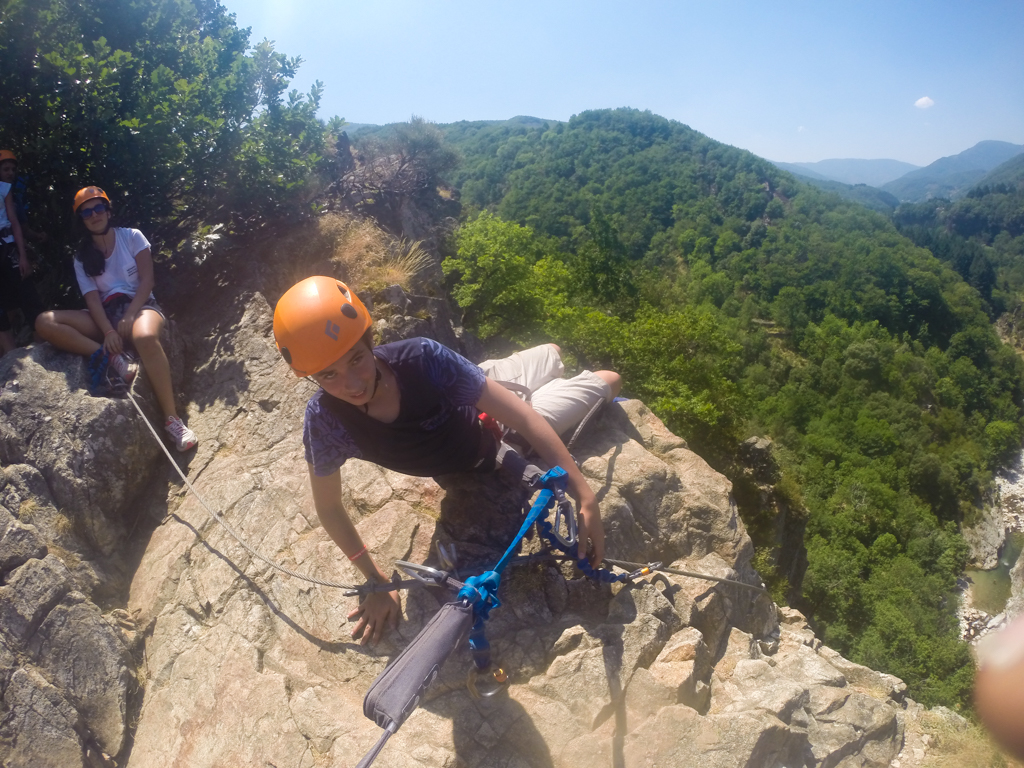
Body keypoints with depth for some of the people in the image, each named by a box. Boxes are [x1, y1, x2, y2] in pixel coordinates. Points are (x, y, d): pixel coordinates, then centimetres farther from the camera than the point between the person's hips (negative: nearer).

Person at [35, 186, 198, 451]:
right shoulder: (82, 258, 11)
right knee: (44, 322, -20)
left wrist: (129, 317, -17)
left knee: (145, 337, -41)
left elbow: (147, 280, -3)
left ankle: (172, 418, -40)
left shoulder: (132, 237, 5)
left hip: (140, 305, -4)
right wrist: (108, 331, -20)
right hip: (106, 315, 4)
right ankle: (113, 358, -28)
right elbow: (92, 299, -1)